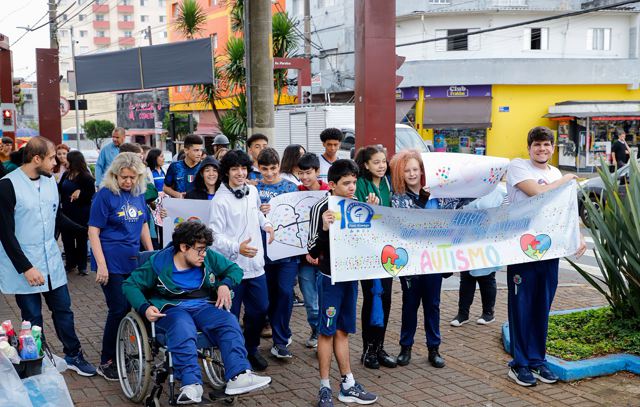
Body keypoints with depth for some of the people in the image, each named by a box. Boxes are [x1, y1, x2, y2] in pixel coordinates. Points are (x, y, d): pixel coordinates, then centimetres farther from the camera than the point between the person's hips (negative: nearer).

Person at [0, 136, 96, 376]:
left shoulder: (50, 181, 5)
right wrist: (26, 268, -18)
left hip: (52, 262, 6)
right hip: (24, 266, -5)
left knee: (63, 310, 14)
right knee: (33, 320, 6)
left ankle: (73, 355, 28)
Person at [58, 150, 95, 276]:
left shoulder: (85, 177, -13)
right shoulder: (66, 174, 5)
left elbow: (92, 193, -15)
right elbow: (60, 189, 11)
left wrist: (80, 192, -26)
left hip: (81, 213, -6)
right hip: (67, 212, 6)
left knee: (81, 239, 5)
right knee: (67, 238, 11)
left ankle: (82, 266, 15)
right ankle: (71, 263, 26)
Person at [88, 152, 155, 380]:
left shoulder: (138, 194, 9)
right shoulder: (105, 195, -9)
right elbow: (93, 232, -11)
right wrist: (101, 265, -17)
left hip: (133, 261, 6)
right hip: (111, 263, -6)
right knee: (119, 309, -5)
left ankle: (116, 355, 23)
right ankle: (106, 362, 10)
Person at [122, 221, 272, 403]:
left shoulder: (209, 257, 7)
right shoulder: (159, 263, -2)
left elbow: (234, 270, 17)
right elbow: (130, 285, 2)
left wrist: (225, 285, -5)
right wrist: (144, 308, -15)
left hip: (204, 306, 3)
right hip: (172, 308, -3)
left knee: (229, 321, -29)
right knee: (183, 328, -39)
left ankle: (238, 376, -42)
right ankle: (191, 384, -49)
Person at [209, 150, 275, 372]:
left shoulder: (253, 191, 7)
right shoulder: (220, 200, -13)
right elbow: (215, 236, -16)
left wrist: (266, 224, 10)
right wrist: (237, 247, -30)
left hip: (255, 264, 6)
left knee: (260, 309, 14)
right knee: (231, 315, 3)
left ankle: (251, 350, 35)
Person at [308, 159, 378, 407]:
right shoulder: (322, 208, -13)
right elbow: (312, 250, -14)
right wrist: (324, 228, -30)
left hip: (351, 275, 6)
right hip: (330, 278, -6)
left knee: (342, 331, 14)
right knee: (327, 331, 3)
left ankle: (348, 385, 21)